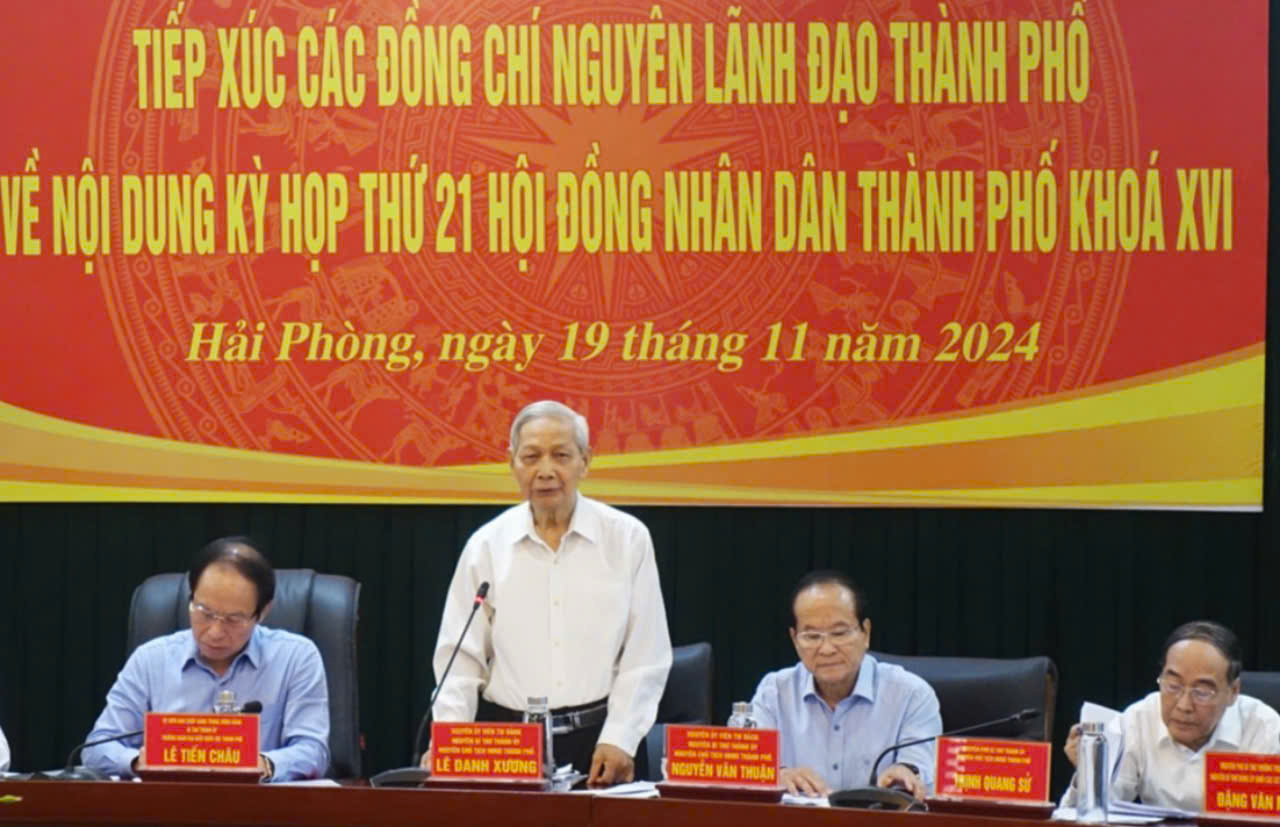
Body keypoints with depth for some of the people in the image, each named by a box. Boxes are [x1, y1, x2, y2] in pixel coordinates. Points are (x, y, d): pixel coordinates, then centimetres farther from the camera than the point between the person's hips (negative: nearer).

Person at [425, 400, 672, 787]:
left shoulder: (627, 538, 3)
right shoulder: (486, 546, 6)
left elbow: (645, 658, 3)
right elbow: (461, 657, 6)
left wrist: (619, 740, -6)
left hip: (598, 740, 0)